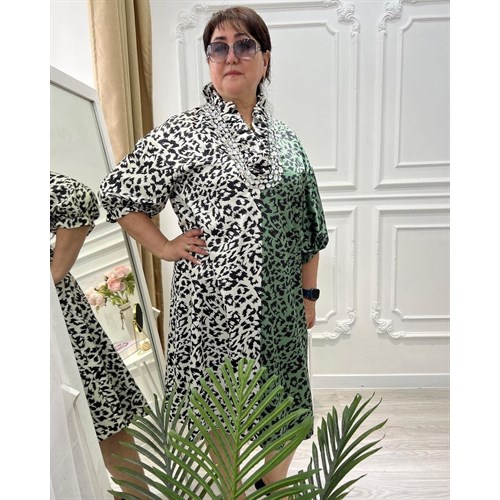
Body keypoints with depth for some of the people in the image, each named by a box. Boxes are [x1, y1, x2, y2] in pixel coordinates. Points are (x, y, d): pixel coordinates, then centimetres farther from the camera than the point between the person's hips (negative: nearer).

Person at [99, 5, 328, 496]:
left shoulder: (283, 136, 8)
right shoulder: (182, 132, -5)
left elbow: (308, 221, 10)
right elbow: (117, 193, 1)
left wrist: (309, 293, 9)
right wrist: (164, 247, -5)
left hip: (280, 309, 5)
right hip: (213, 308, -4)